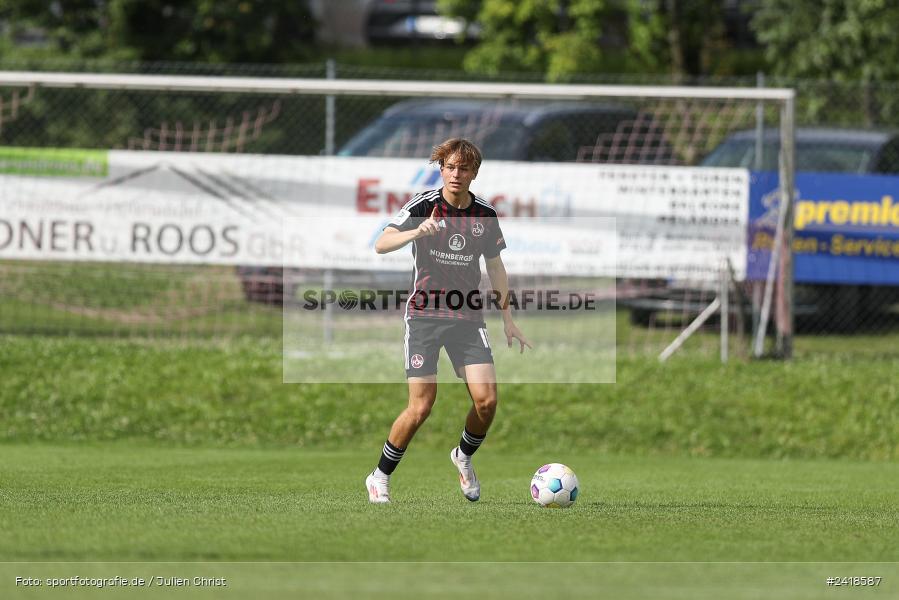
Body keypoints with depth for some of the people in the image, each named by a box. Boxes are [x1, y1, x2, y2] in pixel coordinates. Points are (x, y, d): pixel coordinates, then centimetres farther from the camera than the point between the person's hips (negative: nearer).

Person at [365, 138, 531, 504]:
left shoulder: (485, 215, 5)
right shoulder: (423, 205, -6)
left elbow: (495, 268, 17)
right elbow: (381, 245, -17)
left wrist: (508, 319, 16)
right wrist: (416, 232, -34)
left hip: (468, 316, 3)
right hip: (425, 314, -3)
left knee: (487, 400, -10)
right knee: (421, 407, -10)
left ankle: (464, 457, 20)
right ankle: (380, 477, 9)